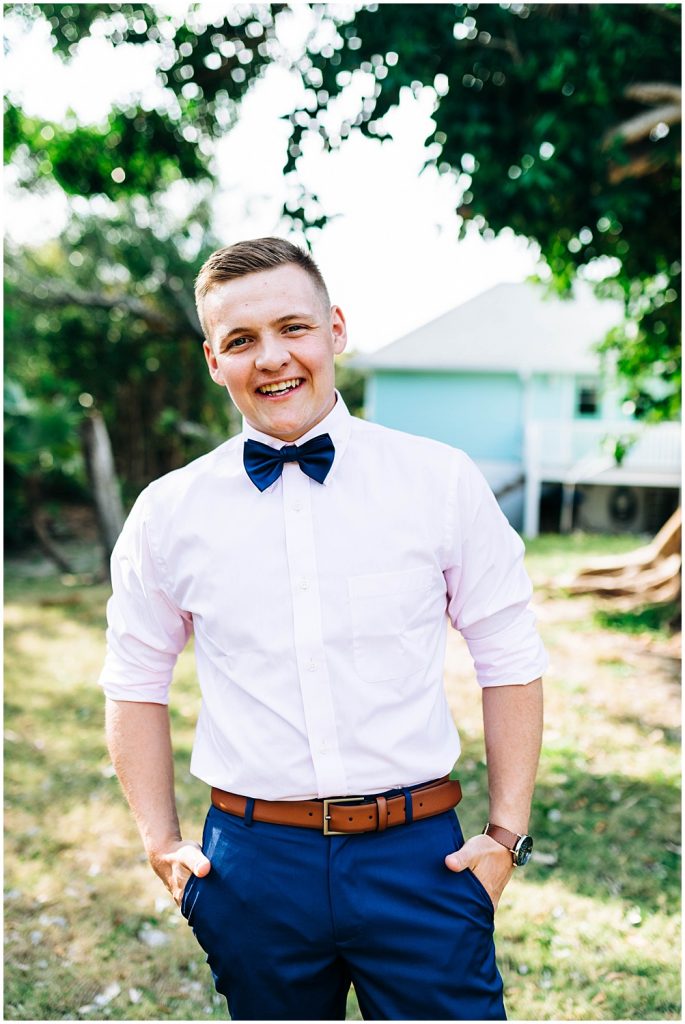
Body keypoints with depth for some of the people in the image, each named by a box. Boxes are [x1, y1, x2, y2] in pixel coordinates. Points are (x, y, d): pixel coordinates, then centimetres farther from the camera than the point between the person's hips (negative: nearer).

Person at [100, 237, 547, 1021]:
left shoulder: (443, 483, -2)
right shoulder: (167, 514, 0)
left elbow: (510, 661, 3)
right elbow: (135, 684, 11)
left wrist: (507, 832, -1)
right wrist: (163, 843, 5)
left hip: (417, 858, -1)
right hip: (252, 864, 1)